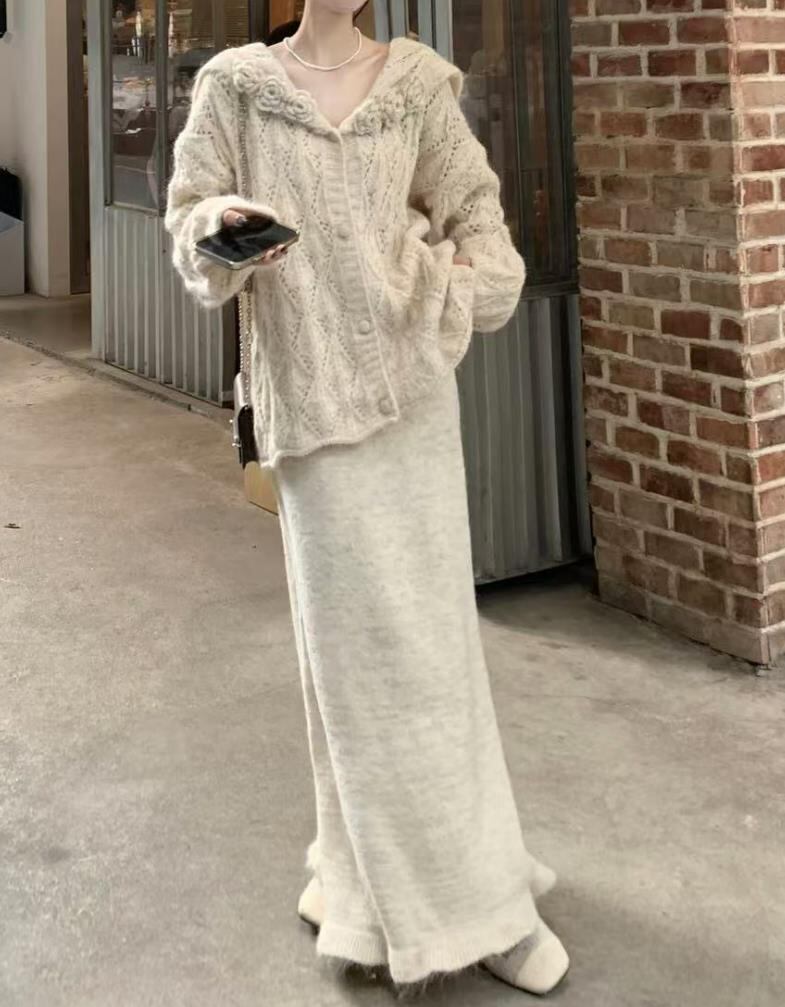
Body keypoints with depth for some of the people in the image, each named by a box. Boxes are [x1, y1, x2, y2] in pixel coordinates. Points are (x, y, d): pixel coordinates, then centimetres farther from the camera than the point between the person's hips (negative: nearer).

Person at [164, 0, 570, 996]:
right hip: (309, 387, -1)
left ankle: (462, 878, 15)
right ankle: (372, 869, 14)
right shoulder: (236, 85, 4)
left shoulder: (416, 80, 8)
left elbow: (472, 206, 15)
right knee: (348, 629, 0)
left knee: (428, 625, 4)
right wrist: (222, 224, -19)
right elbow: (189, 222, 2)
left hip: (410, 382, 2)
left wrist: (462, 295, 0)